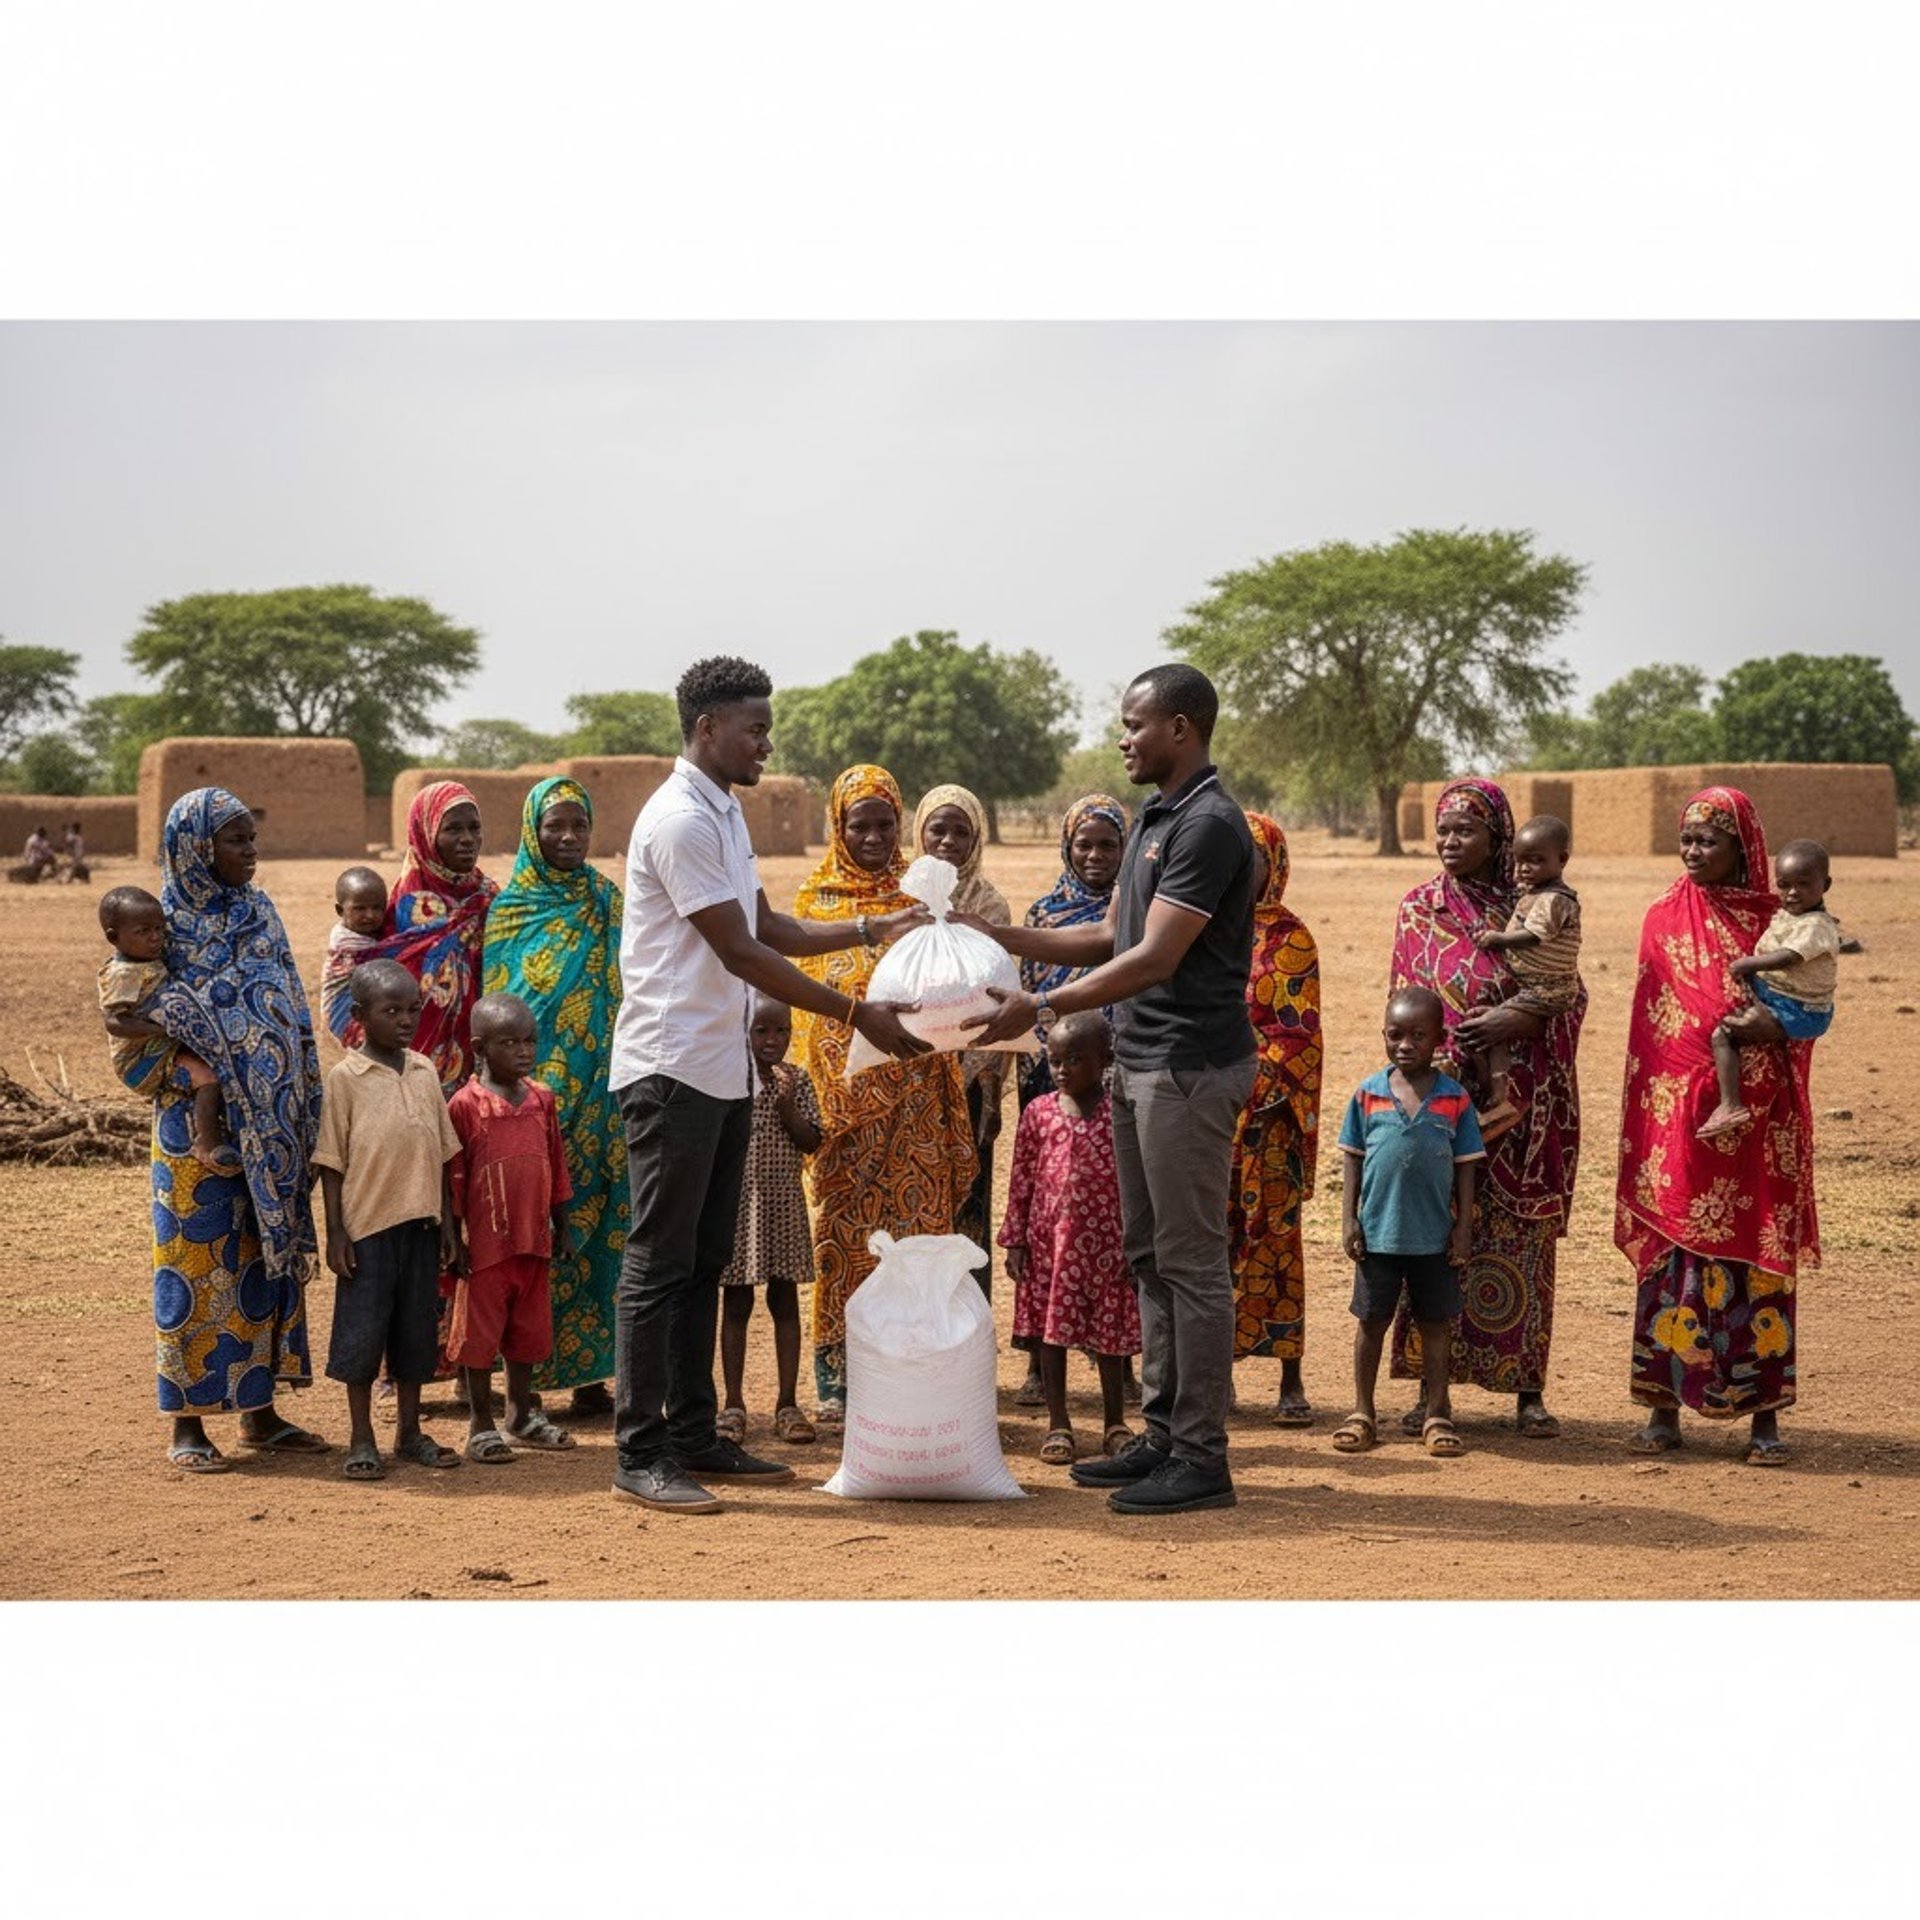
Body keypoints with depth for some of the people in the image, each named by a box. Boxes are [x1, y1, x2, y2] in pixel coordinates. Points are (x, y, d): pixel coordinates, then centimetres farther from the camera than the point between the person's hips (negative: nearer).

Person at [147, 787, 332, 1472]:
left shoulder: (260, 913, 10)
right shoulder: (166, 925, -6)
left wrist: (303, 1103, 6)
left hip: (272, 1122, 6)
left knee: (268, 1252, 9)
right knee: (199, 1259, -1)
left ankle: (260, 1409, 18)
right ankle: (188, 1422, 6)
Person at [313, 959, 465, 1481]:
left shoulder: (425, 1072, 9)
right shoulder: (346, 1077, -5)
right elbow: (331, 1162, -5)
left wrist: (447, 1223, 10)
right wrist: (335, 1232, -9)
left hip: (421, 1223, 5)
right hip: (368, 1224, -5)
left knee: (417, 1328, 11)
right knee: (362, 1329, 0)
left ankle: (409, 1432, 23)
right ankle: (361, 1440, 10)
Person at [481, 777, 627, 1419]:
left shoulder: (609, 903, 9)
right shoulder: (510, 908, 3)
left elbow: (627, 996, 11)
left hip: (597, 1098, 2)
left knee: (592, 1225, 1)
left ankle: (589, 1372, 7)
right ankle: (525, 1375, 5)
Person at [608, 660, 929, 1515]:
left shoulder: (725, 813, 15)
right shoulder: (679, 821, -16)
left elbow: (766, 926, 20)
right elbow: (742, 953, -18)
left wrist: (872, 929, 10)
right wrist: (855, 1014, -16)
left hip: (724, 1072, 10)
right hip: (672, 1070, -10)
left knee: (705, 1261, 13)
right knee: (660, 1264, -5)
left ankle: (694, 1436, 20)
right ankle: (641, 1452, 0)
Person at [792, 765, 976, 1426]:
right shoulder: (815, 894, 8)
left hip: (911, 1090, 1)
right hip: (840, 1087, 0)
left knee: (913, 1221, -2)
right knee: (840, 1223, -1)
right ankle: (836, 1381, 5)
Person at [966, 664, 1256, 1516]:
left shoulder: (1210, 825, -16)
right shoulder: (1154, 819, 15)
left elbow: (1154, 959, -21)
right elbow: (1109, 937, 19)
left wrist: (1041, 1009, -22)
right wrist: (998, 937, 12)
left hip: (1189, 1066, -10)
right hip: (1139, 1061, 10)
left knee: (1191, 1259, -5)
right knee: (1150, 1256, 13)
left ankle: (1202, 1456, 0)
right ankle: (1162, 1436, 21)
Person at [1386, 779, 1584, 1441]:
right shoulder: (1419, 909, 6)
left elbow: (1572, 996, 3)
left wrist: (1521, 1020, -16)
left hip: (1521, 1107, 0)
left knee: (1519, 1238, 1)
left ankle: (1528, 1390, 8)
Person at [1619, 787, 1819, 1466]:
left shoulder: (1776, 920, 4)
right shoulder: (1665, 918, 6)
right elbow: (1650, 1024, 5)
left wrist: (1764, 1029, -14)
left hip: (1756, 1118, 0)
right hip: (1679, 1112, 1)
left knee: (1757, 1254, 1)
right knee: (1673, 1249, 1)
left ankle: (1764, 1415, 7)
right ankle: (1665, 1407, 8)